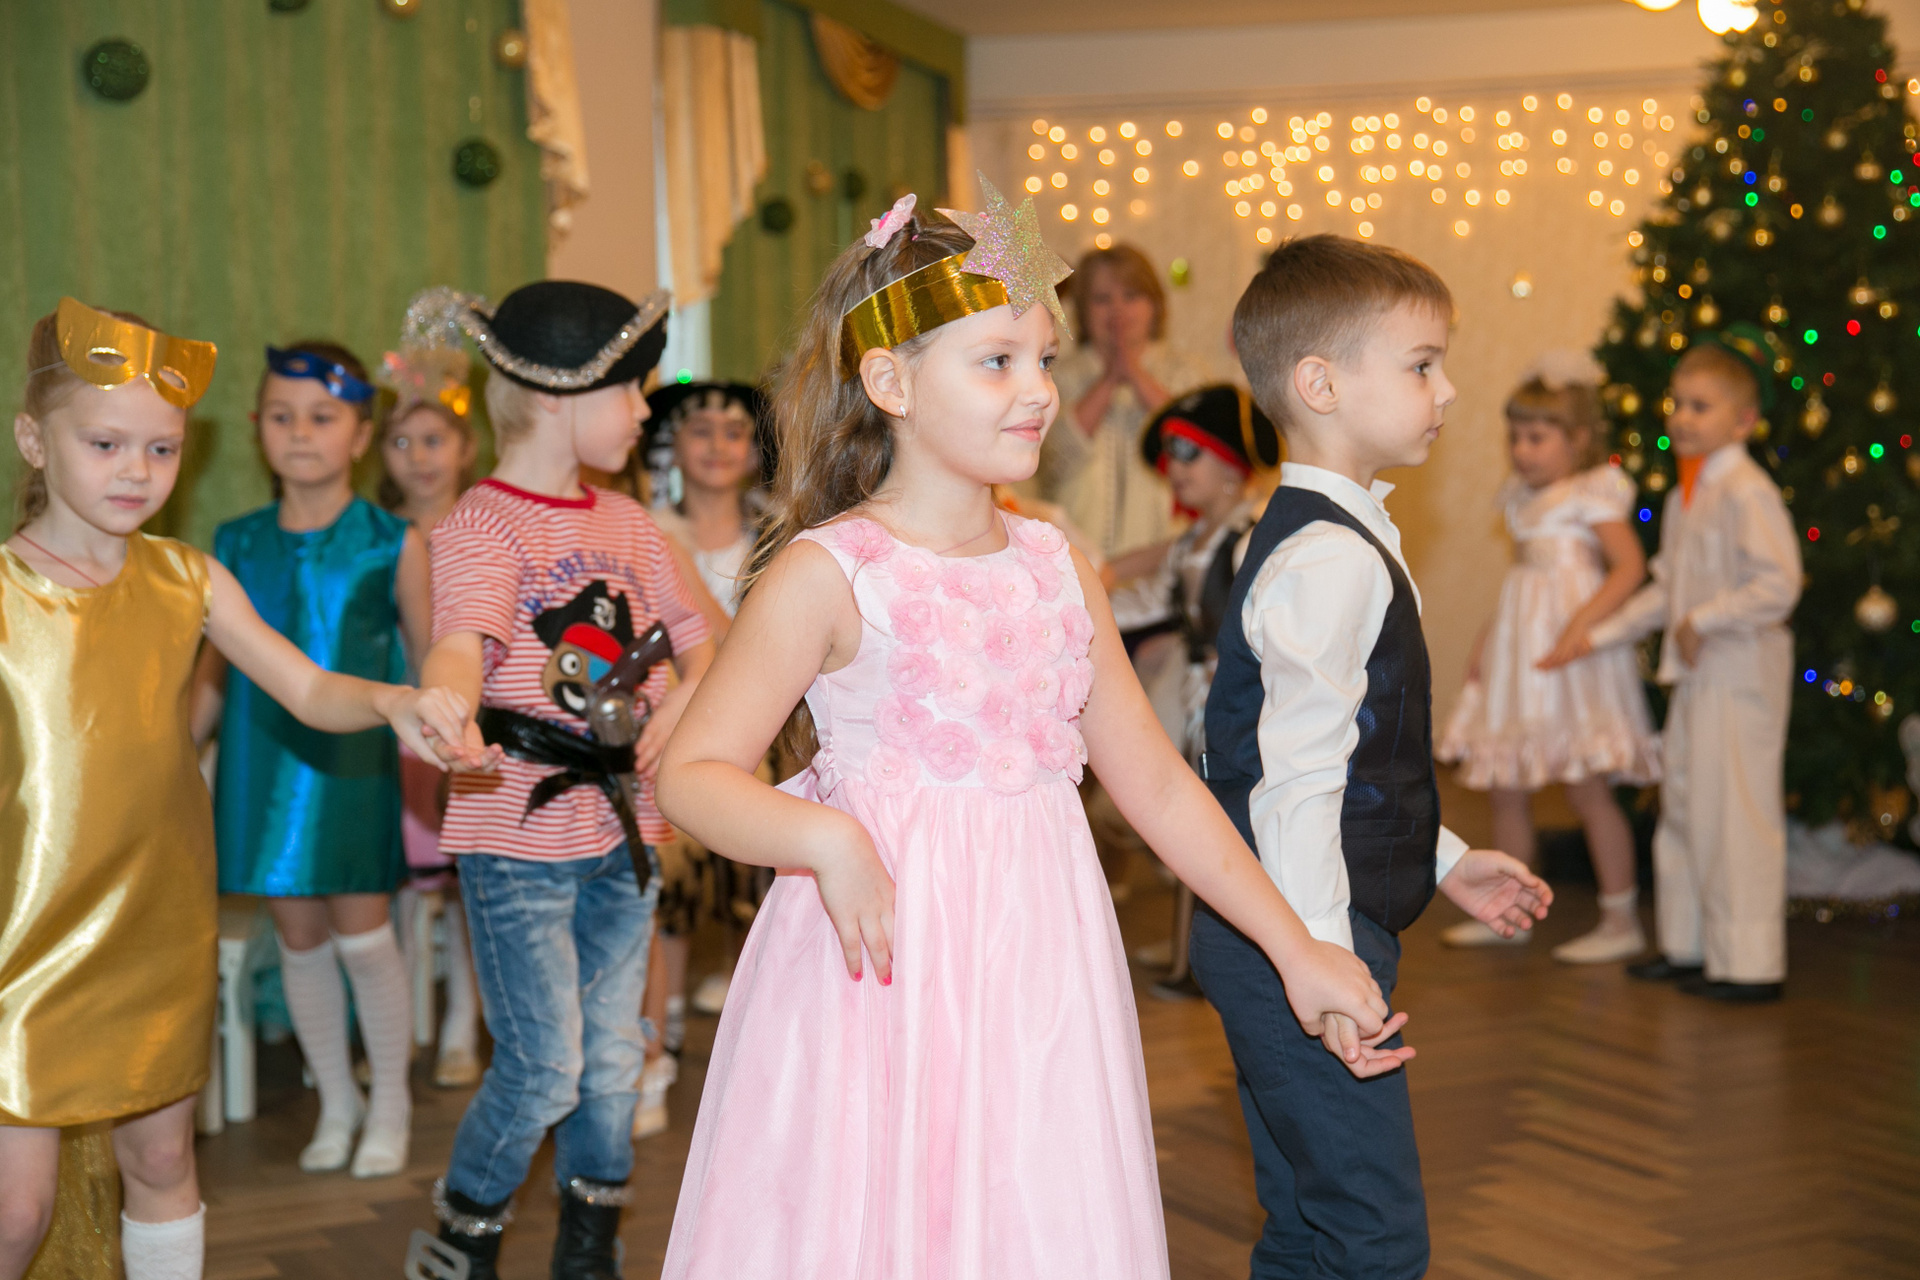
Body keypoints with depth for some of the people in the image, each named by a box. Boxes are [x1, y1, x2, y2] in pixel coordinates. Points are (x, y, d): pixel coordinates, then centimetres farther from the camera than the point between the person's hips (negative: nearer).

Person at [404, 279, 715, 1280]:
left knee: (611, 1061, 13)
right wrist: (443, 708, -52)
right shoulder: (481, 523, -12)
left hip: (621, 828, 6)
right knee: (544, 1070, -5)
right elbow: (460, 642, -30)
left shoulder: (626, 523, 10)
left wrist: (678, 710, -4)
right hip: (520, 834, -6)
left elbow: (697, 642, 18)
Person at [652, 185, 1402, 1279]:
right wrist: (826, 838, -27)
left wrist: (1299, 949, 13)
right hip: (888, 970, -5)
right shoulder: (827, 573, -7)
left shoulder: (1059, 570, 8)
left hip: (1040, 968, 5)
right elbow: (693, 772, -8)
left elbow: (1157, 783, 13)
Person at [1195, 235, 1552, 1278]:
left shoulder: (1336, 540, 16)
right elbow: (1297, 783, -24)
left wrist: (1446, 861, 24)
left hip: (1289, 947, 11)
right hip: (1302, 940, -11)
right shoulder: (1331, 561, -18)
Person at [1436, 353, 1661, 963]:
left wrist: (1580, 625, -28)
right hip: (1518, 650, 9)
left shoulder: (1593, 495, -10)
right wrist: (1489, 635, 13)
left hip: (1570, 659, -8)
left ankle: (1622, 921, 3)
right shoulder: (1523, 498, 14)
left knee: (1588, 787, -6)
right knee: (1506, 787, 11)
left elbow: (1629, 566, -19)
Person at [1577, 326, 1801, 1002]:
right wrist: (1599, 635, 19)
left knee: (1736, 811, -4)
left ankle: (1749, 963, 4)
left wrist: (1703, 621, -20)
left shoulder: (1747, 491, -16)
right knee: (1684, 801, 15)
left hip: (1742, 669, -10)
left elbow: (1778, 585, -24)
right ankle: (1688, 944, 27)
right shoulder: (1685, 496, 13)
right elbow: (1666, 587, 20)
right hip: (1696, 670, 10)